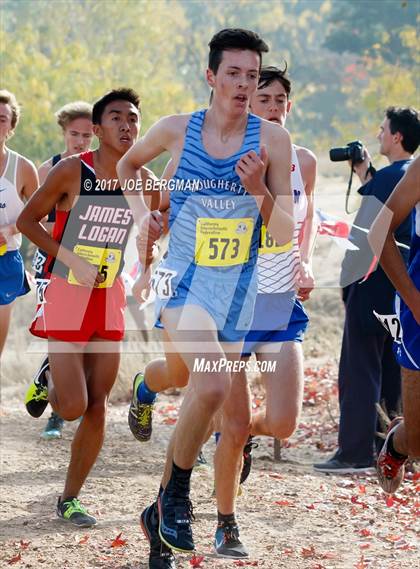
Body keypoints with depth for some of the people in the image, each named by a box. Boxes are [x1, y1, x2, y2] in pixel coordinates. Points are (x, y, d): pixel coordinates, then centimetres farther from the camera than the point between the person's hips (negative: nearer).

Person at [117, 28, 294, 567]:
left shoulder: (271, 139, -4)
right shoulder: (176, 131, -3)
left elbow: (285, 234, -4)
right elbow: (128, 163, 19)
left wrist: (259, 189, -20)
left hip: (238, 290, 3)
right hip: (183, 280, -3)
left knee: (235, 425, 9)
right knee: (213, 382, -29)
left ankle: (225, 524, 29)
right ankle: (172, 499, -13)